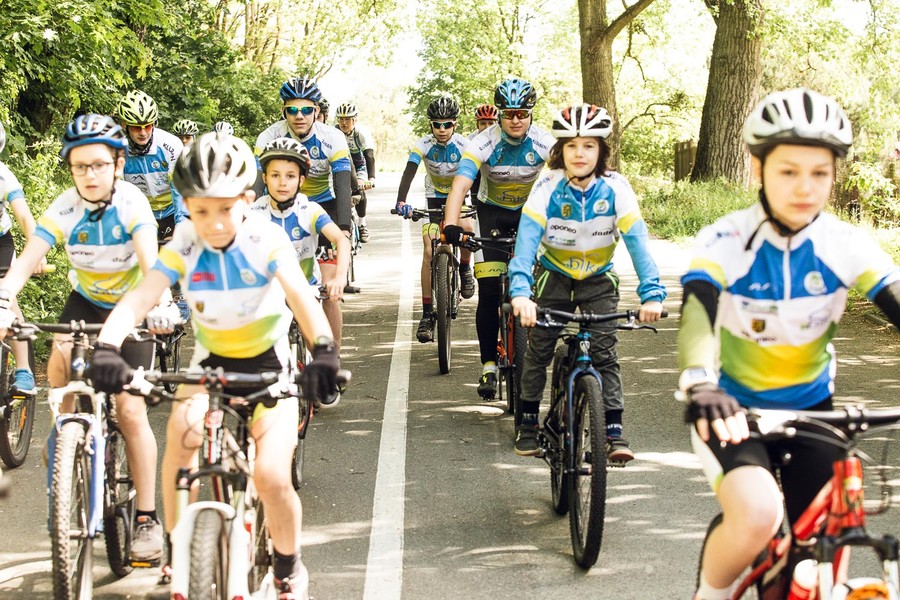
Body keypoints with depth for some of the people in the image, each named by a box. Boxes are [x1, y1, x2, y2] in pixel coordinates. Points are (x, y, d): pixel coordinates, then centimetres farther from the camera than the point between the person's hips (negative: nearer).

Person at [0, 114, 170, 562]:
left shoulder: (131, 204, -26)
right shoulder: (64, 209, -20)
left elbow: (150, 265, -38)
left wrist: (157, 306, -57)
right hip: (86, 301, 3)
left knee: (130, 410, -12)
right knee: (61, 360, -25)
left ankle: (147, 517, -3)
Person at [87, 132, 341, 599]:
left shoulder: (265, 239, -20)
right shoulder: (185, 246, -15)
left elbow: (301, 296, -33)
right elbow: (139, 298, -28)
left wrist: (323, 349, -51)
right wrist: (106, 347, -46)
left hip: (267, 361, -2)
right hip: (210, 361, 2)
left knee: (272, 477, -18)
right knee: (183, 429, -29)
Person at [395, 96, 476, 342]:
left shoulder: (463, 145, -20)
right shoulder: (423, 145, -20)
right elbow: (409, 173, -31)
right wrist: (401, 202, -47)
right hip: (434, 199, 0)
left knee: (468, 228, -32)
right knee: (429, 252, -13)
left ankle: (465, 267, 2)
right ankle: (427, 315, -10)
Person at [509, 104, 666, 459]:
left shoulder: (615, 188, -22)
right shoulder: (548, 187, -23)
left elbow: (636, 238, -28)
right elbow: (527, 236, -33)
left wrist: (652, 293, -40)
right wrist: (520, 292, -48)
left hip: (598, 279, 0)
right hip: (553, 276, 0)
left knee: (605, 353, -10)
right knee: (538, 350, 1)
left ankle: (614, 433, -7)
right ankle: (527, 425, 19)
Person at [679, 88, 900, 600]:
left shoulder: (845, 245, -12)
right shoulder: (726, 242, -19)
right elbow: (698, 315, -34)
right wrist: (700, 385, -56)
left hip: (810, 408, 3)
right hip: (734, 408, -3)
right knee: (757, 515, -30)